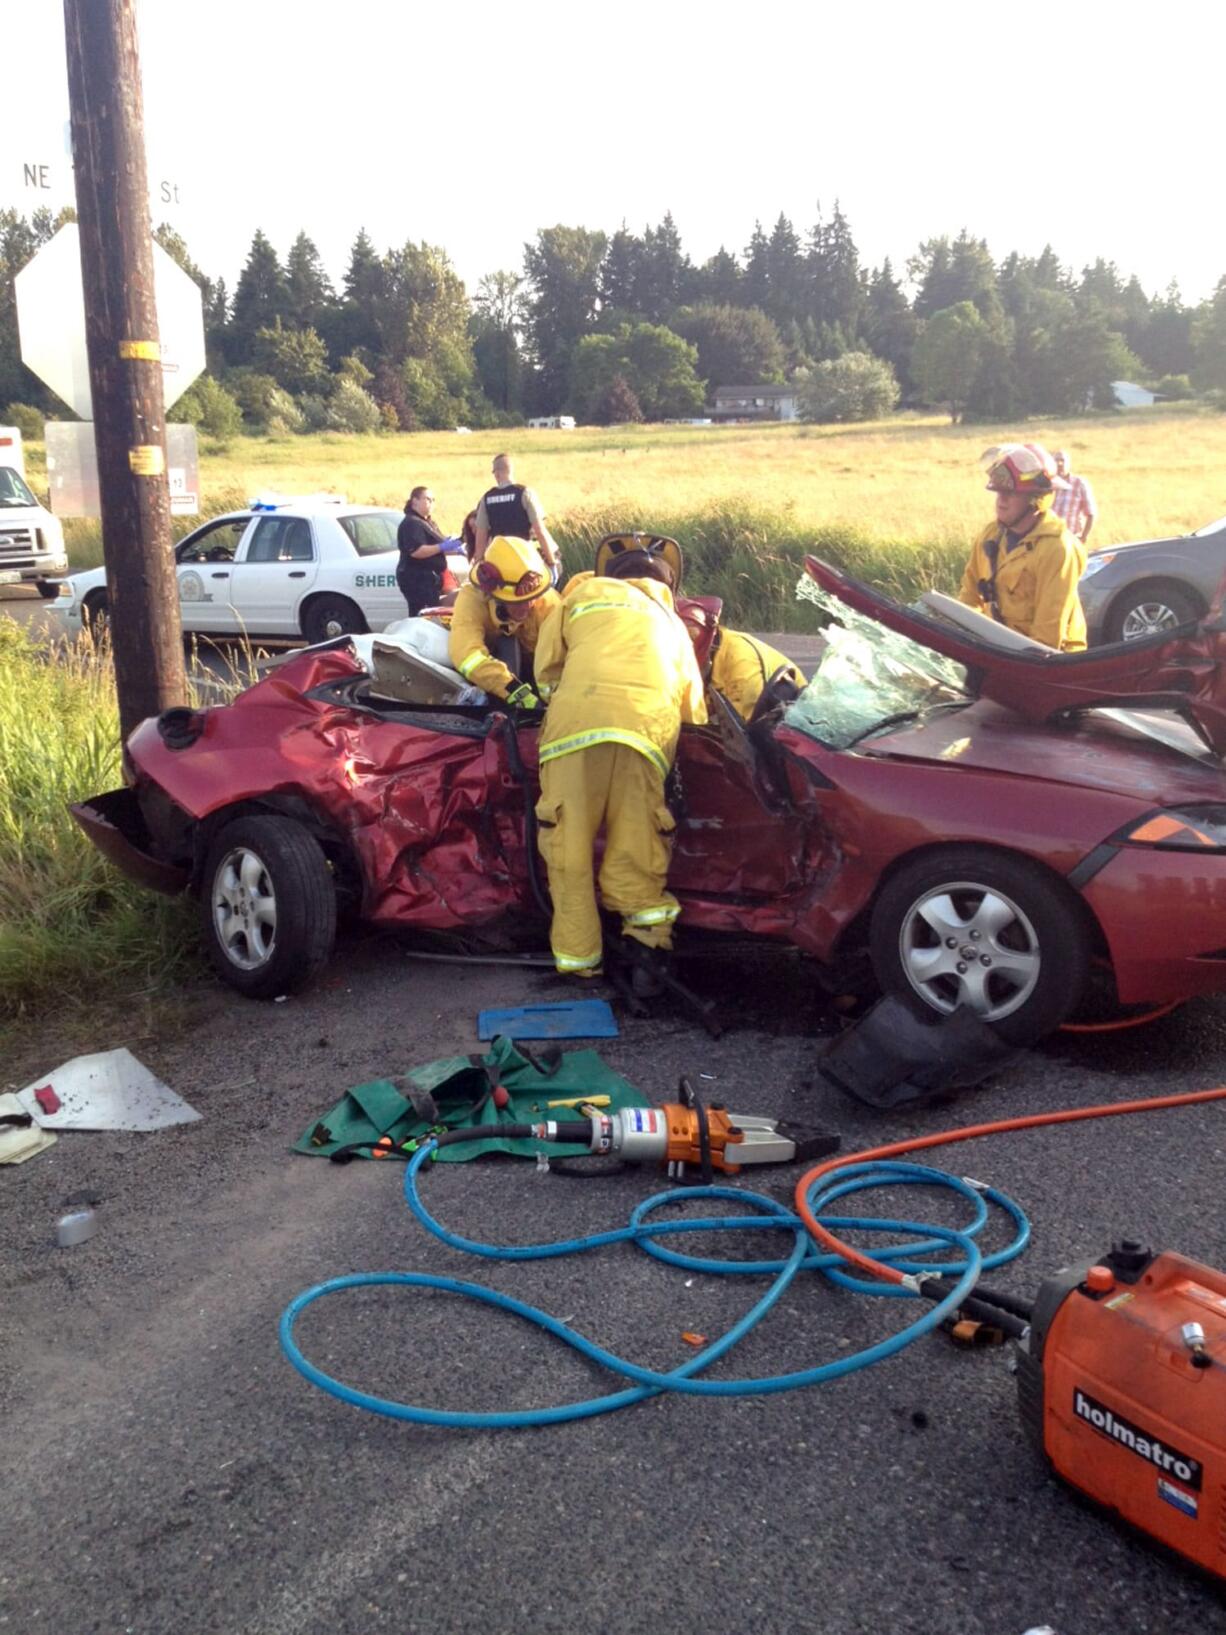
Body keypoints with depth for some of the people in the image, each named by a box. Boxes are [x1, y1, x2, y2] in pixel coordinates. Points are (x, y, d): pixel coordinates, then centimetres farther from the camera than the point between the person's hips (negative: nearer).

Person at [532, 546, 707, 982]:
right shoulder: (672, 622, 36)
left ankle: (578, 957, 5)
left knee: (570, 843, 4)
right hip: (650, 729, 2)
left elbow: (547, 664, 24)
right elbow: (693, 707, 30)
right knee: (634, 848, 7)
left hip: (577, 717, -2)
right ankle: (648, 942, -9)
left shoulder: (585, 591, 29)